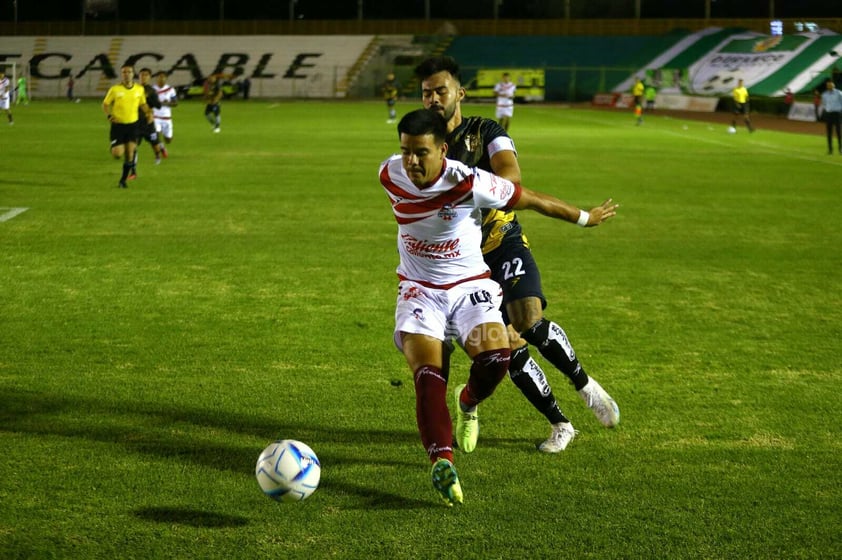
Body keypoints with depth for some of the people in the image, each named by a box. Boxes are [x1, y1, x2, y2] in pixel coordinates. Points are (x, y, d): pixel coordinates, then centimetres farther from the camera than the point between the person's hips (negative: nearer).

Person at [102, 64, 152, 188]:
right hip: (118, 125, -2)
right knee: (117, 154, -10)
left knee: (130, 154, -3)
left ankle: (123, 180, 13)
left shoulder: (140, 89, 1)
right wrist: (109, 115, -17)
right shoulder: (115, 89, -7)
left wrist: (148, 112, -4)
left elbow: (143, 104, 16)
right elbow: (105, 104, 2)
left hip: (132, 124, 2)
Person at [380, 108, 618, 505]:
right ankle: (442, 460, -28)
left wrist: (585, 218, 1)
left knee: (494, 357, -25)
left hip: (468, 284, -2)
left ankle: (467, 404, 11)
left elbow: (534, 200, -11)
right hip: (419, 288, 2)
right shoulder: (390, 175, -11)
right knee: (427, 371, -22)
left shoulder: (469, 184, -24)